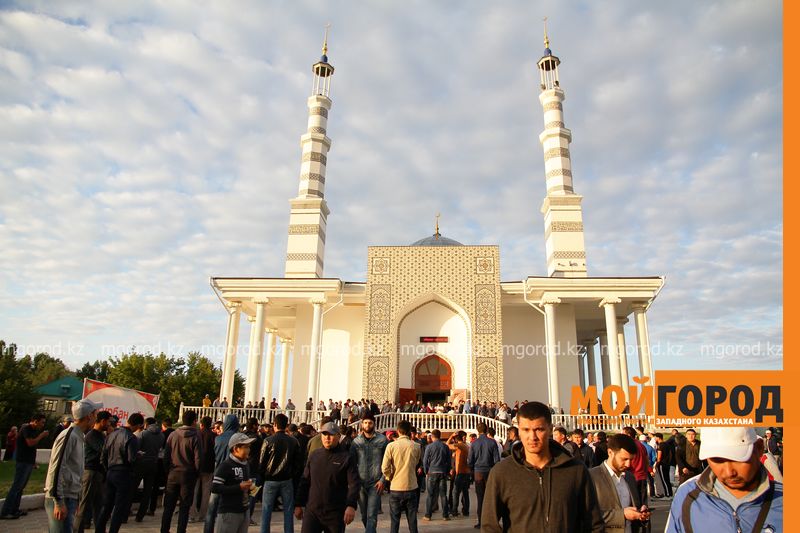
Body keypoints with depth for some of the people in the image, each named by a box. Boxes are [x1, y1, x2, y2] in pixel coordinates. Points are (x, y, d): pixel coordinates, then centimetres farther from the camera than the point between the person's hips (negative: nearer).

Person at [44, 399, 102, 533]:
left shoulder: (79, 437, 14)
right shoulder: (68, 436, -15)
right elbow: (56, 470, -19)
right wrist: (58, 502, -20)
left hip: (70, 498, 9)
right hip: (61, 500, -9)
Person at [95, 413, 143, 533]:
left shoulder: (111, 435, 6)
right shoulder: (131, 438, -17)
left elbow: (103, 457, 10)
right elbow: (132, 460, -20)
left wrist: (108, 470, 19)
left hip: (110, 473, 7)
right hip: (124, 474, -7)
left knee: (107, 506, 18)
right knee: (120, 508, 3)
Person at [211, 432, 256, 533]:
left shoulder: (246, 465, 11)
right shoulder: (225, 465, -14)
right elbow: (214, 488, -21)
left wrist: (249, 486, 4)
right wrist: (239, 487, -21)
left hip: (245, 511, 8)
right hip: (229, 512, -8)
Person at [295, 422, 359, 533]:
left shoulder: (346, 458, -5)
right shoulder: (314, 456, 7)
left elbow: (354, 483, -11)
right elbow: (304, 482, 13)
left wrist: (351, 505, -24)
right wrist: (298, 505, 11)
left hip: (335, 514, -2)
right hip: (312, 511, 2)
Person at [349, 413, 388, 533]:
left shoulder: (382, 440, -2)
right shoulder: (356, 441, 4)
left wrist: (383, 480, -8)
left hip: (375, 483, -3)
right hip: (360, 483, 3)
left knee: (371, 516, -7)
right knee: (364, 516, 14)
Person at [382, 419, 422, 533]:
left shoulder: (391, 446, -11)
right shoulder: (416, 446, -5)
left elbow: (384, 468, -12)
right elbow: (416, 463, 9)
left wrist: (389, 477, 6)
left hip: (396, 487, -1)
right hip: (412, 487, 1)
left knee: (395, 520, 12)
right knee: (412, 520, 13)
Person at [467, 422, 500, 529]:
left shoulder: (473, 444, -5)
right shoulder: (492, 442, -6)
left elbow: (469, 461, -1)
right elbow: (497, 460, -4)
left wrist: (472, 471, 17)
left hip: (478, 472, 0)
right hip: (490, 472, 0)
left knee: (480, 498, 7)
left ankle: (481, 523, 9)